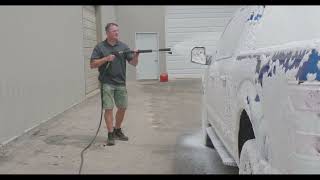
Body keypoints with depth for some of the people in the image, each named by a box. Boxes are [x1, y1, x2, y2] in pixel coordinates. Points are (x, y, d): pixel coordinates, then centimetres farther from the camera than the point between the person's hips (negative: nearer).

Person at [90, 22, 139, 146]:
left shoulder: (123, 46, 7)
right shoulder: (100, 47, 0)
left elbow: (133, 63, 4)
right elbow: (92, 65, -5)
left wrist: (136, 55, -16)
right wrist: (106, 59, -16)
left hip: (121, 83, 4)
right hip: (107, 83, -3)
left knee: (122, 108, 10)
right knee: (109, 108, -4)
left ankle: (117, 131, 30)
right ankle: (110, 135, 5)